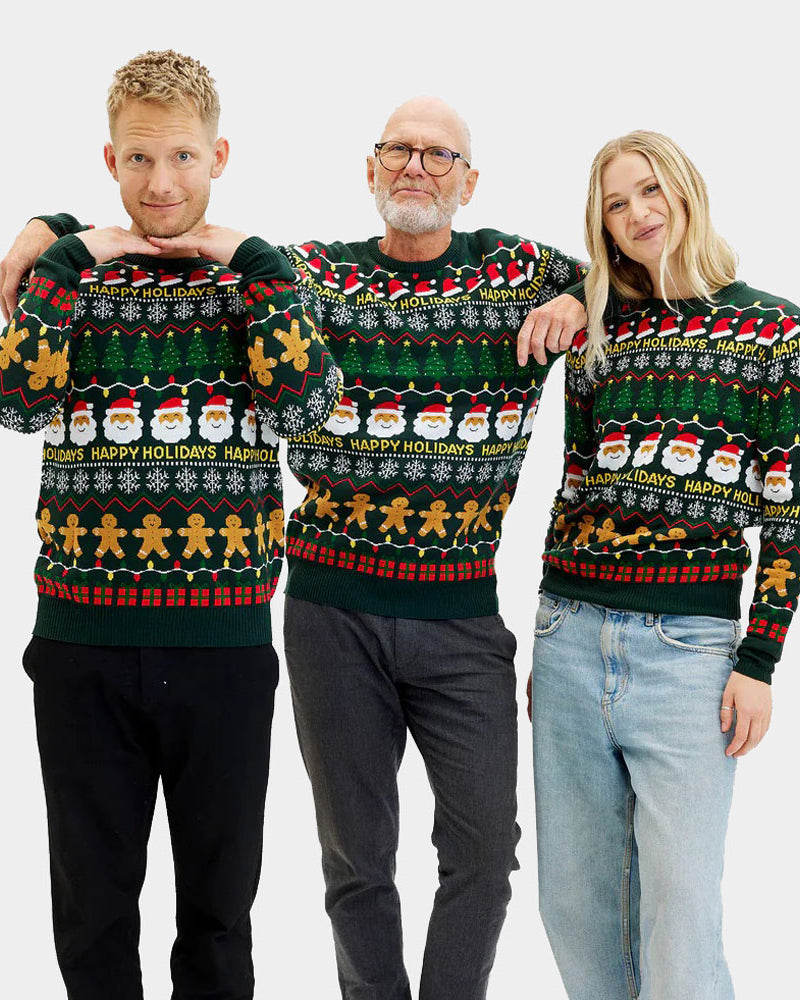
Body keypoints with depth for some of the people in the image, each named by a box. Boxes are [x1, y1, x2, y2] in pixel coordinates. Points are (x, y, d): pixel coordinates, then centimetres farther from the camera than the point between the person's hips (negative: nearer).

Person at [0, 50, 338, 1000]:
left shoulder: (257, 274, 4)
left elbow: (302, 401, -14)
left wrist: (249, 261, -9)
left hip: (226, 642, 0)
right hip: (83, 638, 1)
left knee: (219, 895, 12)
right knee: (93, 897, 12)